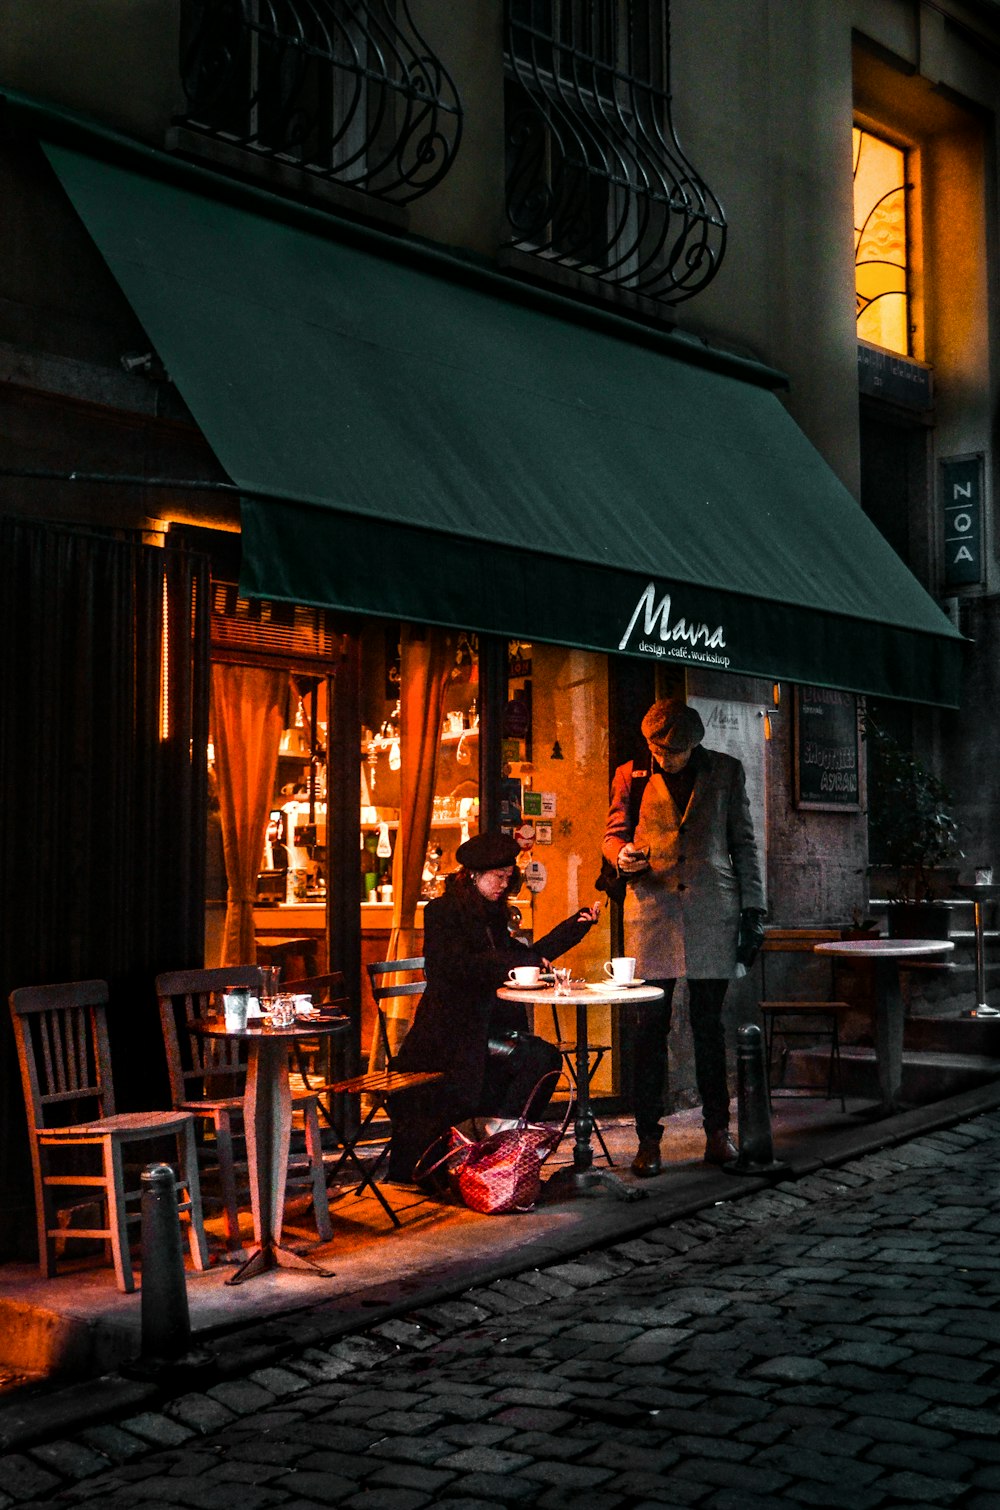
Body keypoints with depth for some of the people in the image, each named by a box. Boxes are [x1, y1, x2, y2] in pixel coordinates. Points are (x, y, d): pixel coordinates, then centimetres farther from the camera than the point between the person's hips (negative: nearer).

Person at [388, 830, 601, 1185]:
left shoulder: (492, 915, 18)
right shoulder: (442, 912, -4)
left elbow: (526, 956, 19)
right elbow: (458, 965, -16)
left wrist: (577, 925, 15)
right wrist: (516, 962, -17)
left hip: (484, 1026, 7)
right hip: (454, 1033, -7)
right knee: (541, 1057, -23)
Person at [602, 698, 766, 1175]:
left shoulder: (726, 772, 8)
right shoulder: (632, 775, 7)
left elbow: (744, 844, 10)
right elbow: (614, 831, 14)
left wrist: (753, 908, 5)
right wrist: (621, 854, -10)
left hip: (712, 911, 0)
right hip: (652, 907, 0)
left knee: (709, 1024, 5)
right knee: (650, 1025, -2)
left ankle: (717, 1130, 15)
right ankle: (648, 1137, 4)